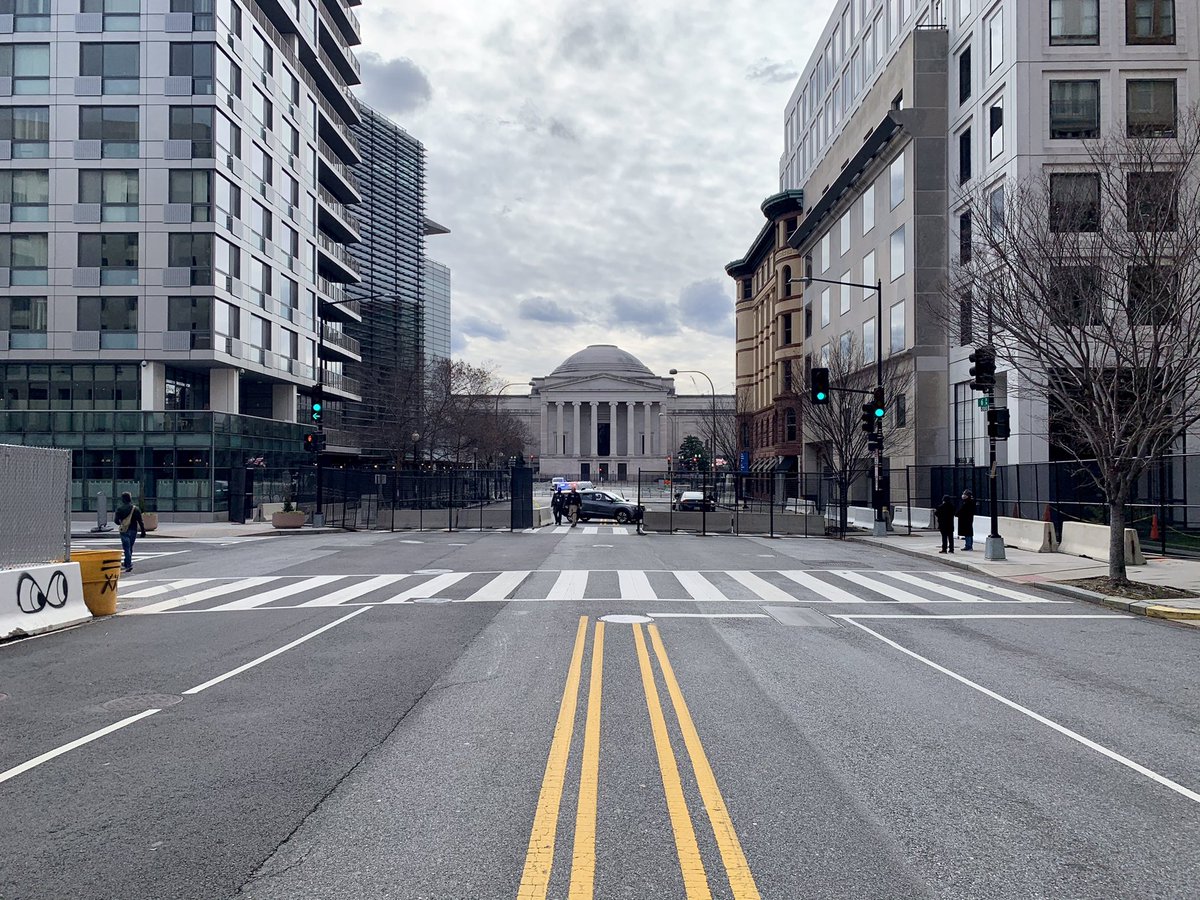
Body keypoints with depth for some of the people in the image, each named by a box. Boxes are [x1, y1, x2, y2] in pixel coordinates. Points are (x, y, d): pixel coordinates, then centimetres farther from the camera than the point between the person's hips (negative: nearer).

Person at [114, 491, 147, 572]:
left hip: (124, 531, -1)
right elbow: (140, 521, -4)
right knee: (130, 547, 15)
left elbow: (116, 520, -3)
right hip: (133, 530, 1)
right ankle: (127, 563, 26)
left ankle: (129, 565, -12)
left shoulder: (119, 509, -4)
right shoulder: (135, 509, -3)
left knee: (126, 548, -2)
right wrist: (143, 531, 0)